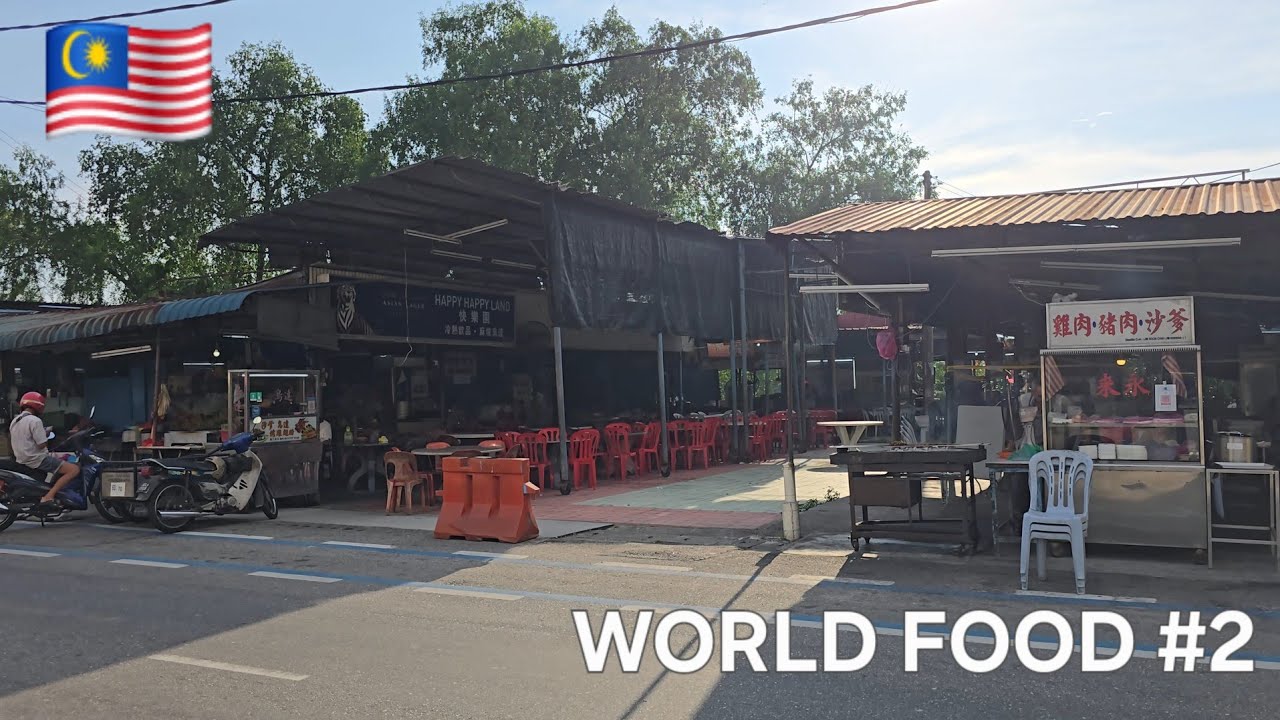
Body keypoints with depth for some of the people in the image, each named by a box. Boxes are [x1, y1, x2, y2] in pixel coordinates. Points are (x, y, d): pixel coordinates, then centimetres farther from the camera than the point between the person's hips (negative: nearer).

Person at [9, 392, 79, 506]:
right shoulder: (35, 421, -15)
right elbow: (42, 444, -19)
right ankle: (48, 496, -25)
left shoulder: (14, 421, 14)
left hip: (21, 460, 10)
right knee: (74, 469, -15)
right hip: (37, 460, -10)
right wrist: (46, 434, 0)